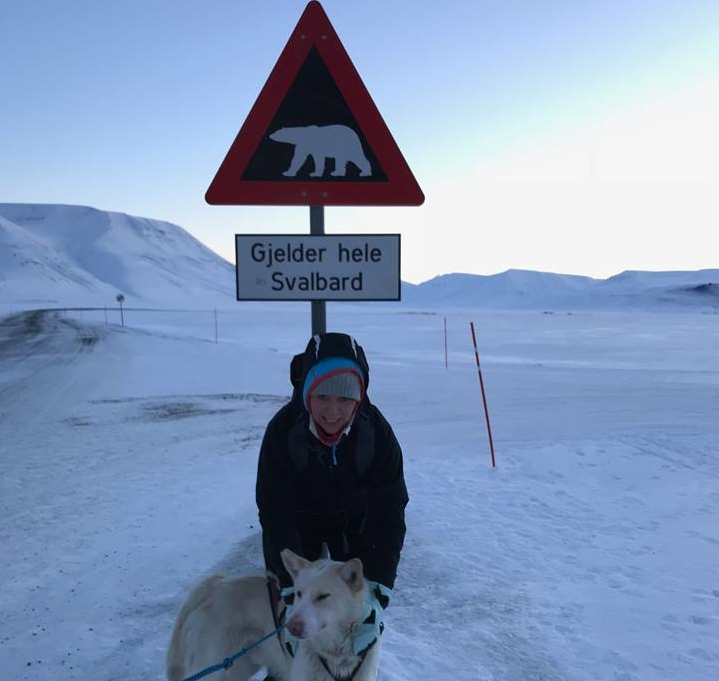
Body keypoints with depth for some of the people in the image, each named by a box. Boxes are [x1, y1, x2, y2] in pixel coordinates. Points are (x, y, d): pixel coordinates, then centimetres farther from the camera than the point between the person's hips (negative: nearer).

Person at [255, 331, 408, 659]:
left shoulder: (377, 431, -31)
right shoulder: (282, 430, -33)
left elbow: (389, 514, -29)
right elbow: (276, 515, -30)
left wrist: (377, 592, -37)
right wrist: (294, 590, -35)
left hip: (354, 520, 1)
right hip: (298, 522, 0)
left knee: (360, 602, 2)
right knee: (286, 604, 2)